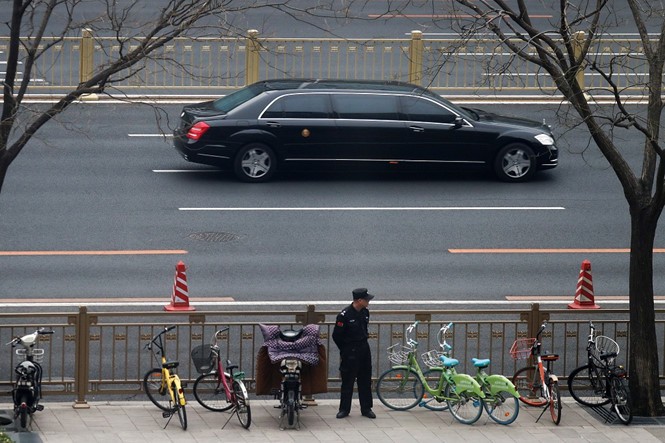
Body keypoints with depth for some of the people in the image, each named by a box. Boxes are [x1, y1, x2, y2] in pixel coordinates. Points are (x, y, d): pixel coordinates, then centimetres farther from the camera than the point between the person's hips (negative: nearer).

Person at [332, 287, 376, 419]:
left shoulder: (365, 312, 4)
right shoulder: (345, 315, -17)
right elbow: (336, 336, -9)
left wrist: (363, 344, 16)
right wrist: (345, 350, 1)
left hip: (364, 349, 6)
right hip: (350, 353, -6)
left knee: (365, 381, 9)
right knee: (347, 381, 1)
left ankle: (366, 409, 17)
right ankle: (344, 409, 10)